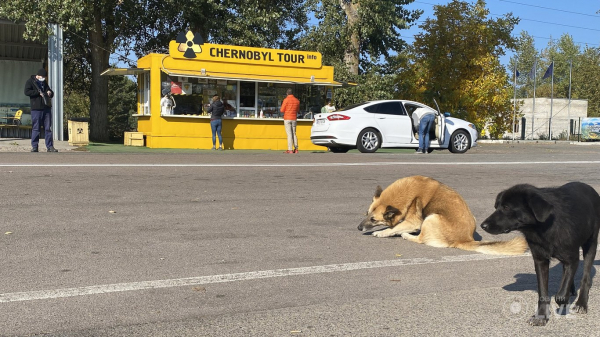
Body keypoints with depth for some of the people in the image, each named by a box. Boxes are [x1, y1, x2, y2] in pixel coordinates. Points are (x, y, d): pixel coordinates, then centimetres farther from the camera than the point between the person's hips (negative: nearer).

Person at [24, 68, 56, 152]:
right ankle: (34, 147, 5)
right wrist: (38, 92, -15)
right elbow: (27, 92, -13)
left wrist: (50, 93, 4)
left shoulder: (44, 82, 19)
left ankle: (50, 146, 6)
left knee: (48, 128, 3)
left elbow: (51, 93, 27)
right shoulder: (30, 81, 1)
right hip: (36, 109, -5)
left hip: (46, 108, 5)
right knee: (35, 128, -2)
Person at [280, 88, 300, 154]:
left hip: (287, 119, -5)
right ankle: (296, 149, 9)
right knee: (294, 134, 12)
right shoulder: (297, 100, 7)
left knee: (289, 134, -7)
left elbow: (282, 110, -9)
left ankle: (290, 149, -11)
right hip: (294, 119, 5)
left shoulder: (286, 100, -10)